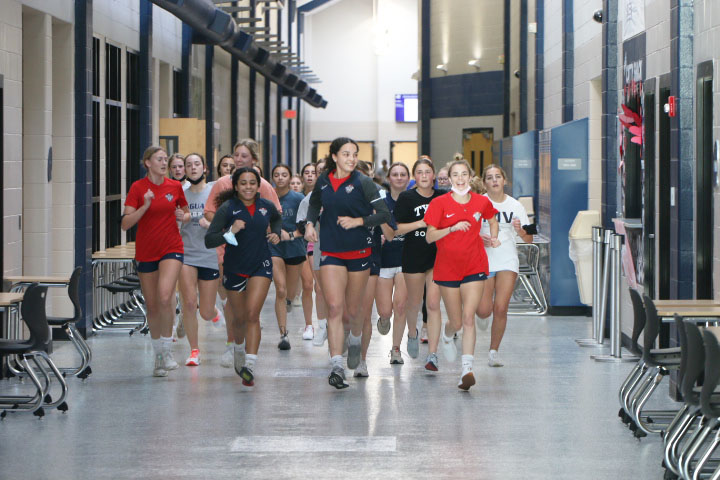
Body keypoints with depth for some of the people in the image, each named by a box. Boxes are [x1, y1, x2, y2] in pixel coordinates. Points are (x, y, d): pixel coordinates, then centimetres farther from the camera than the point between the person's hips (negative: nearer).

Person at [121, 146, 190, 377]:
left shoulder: (175, 187, 2)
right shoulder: (138, 187, -4)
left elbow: (186, 212, 18)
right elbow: (125, 224, -10)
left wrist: (183, 217, -5)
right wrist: (145, 206, -22)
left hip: (171, 249, 0)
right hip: (145, 252, 0)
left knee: (165, 296, -23)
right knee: (152, 306, 7)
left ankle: (167, 351, -11)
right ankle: (158, 356, 24)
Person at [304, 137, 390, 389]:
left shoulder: (362, 183, -6)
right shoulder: (323, 182, 3)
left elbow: (384, 214, -8)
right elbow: (314, 203, 24)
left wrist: (357, 221, -18)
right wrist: (310, 223, 7)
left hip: (359, 252, -1)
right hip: (330, 253, 1)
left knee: (352, 310, 8)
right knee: (334, 308, -11)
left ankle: (355, 339, 44)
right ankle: (337, 366, -14)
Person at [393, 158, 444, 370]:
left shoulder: (442, 197, 4)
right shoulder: (406, 198, -3)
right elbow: (396, 228, -7)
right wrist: (421, 223, -16)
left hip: (438, 256, 1)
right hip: (414, 257, -1)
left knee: (433, 304, -8)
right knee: (414, 302, 13)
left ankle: (432, 354, -9)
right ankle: (412, 332, 45)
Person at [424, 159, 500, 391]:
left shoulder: (481, 202, 3)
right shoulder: (439, 203, -4)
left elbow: (492, 220, 25)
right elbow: (429, 237, -8)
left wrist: (493, 237, 8)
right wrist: (453, 228, -21)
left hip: (474, 265, 0)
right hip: (447, 267, 0)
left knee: (468, 317, -14)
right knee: (456, 322, 6)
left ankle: (467, 369, -17)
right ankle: (446, 336, 44)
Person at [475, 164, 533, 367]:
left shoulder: (515, 206, 5)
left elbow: (529, 240, 7)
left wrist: (520, 230, -14)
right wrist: (478, 237, -16)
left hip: (508, 261, 1)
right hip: (483, 261, -1)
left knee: (501, 308, -9)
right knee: (484, 310, -7)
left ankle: (493, 351, 7)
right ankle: (483, 316, 33)